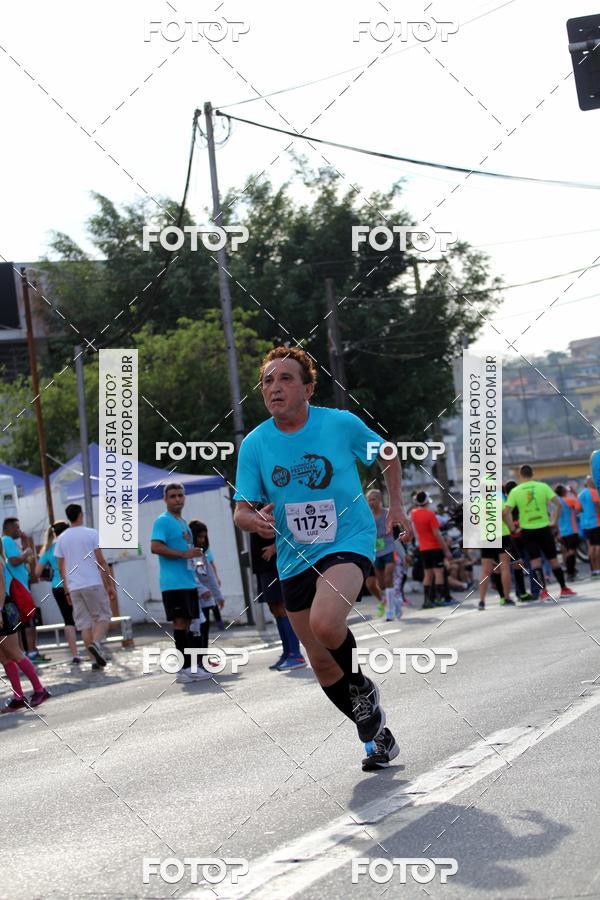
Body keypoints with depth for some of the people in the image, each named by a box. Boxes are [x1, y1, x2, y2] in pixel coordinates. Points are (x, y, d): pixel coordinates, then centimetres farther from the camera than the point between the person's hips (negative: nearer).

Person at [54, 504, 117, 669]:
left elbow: (61, 568, 11)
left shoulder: (61, 539, 9)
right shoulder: (91, 533, -2)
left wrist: (67, 591, 18)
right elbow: (101, 561, -5)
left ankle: (95, 659, 2)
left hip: (74, 587, 4)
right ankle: (96, 643, -19)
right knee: (103, 616, 7)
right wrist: (110, 585, -1)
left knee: (84, 623, 7)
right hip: (93, 583, -4)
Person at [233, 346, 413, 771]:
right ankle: (377, 737, 29)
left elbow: (387, 455, 11)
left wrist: (396, 505, 4)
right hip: (294, 559, 4)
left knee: (325, 623, -32)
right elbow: (241, 511, 0)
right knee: (322, 663, 9)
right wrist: (255, 519, -23)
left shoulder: (342, 423, -7)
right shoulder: (254, 444, -3)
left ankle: (361, 686, 0)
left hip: (349, 543, -4)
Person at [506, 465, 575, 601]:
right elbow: (558, 504, -8)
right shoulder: (543, 487, -1)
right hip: (544, 527, 1)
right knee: (553, 559, 12)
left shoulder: (515, 491, -3)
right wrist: (554, 521, 1)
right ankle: (564, 589, 20)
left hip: (527, 530, -1)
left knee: (535, 560, 0)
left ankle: (543, 591, -11)